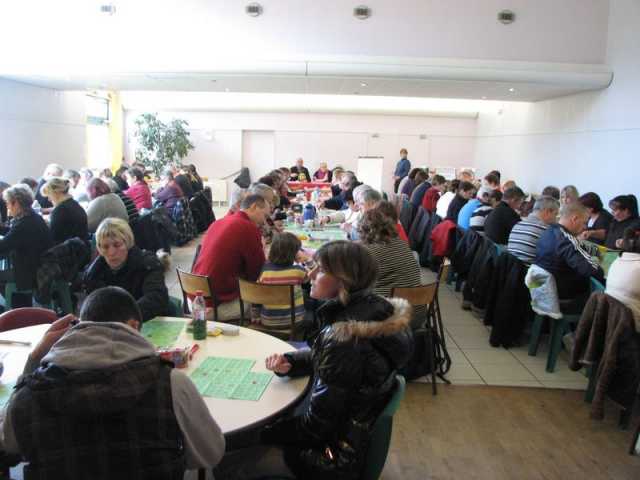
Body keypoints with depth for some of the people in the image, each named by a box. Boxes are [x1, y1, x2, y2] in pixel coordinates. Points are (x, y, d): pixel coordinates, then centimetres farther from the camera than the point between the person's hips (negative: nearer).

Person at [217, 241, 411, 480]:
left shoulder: (343, 337, -32)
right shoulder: (372, 309, -5)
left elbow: (316, 425, -23)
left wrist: (265, 434, -8)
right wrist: (288, 362, -7)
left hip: (337, 455, -9)